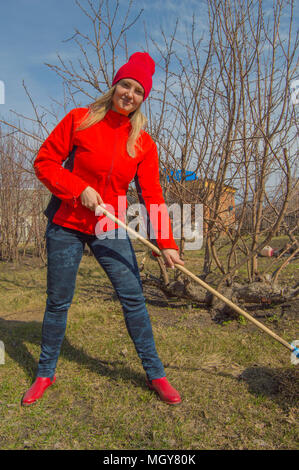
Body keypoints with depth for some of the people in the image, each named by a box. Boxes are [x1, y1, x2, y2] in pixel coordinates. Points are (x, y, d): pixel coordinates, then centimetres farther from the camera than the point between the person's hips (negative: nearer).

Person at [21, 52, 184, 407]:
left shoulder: (143, 144, 0)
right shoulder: (79, 119, -3)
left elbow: (152, 195, -5)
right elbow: (44, 161, -4)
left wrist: (166, 243, -14)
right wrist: (79, 189, -18)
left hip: (109, 229, 1)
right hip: (66, 224, -1)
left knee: (133, 297, -2)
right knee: (58, 301, 8)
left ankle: (155, 374, 15)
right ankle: (45, 373, 29)